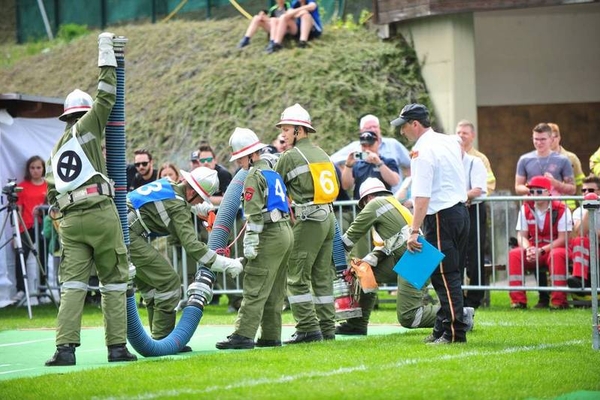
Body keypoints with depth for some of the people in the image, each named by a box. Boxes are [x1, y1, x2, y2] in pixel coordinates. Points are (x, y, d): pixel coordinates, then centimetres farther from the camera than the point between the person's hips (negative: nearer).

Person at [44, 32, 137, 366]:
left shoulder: (57, 149, 21)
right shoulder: (87, 127, 4)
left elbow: (52, 194, 19)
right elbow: (106, 98, 1)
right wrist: (106, 52, 8)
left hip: (69, 219, 5)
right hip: (101, 212, -5)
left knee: (73, 283, 0)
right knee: (115, 281, 2)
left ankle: (66, 347, -13)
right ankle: (117, 347, -1)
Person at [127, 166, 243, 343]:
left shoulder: (168, 184, 14)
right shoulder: (177, 206, -14)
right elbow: (191, 245, -20)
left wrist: (203, 208, 54)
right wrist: (226, 264, -18)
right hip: (129, 236, -10)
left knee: (151, 287, 16)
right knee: (169, 282, -6)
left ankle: (160, 340, 18)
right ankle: (162, 340, -4)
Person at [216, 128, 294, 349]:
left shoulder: (254, 177, -9)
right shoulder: (272, 172, 18)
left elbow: (254, 213, -16)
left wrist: (250, 244, -16)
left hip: (270, 236, -9)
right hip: (285, 232, 9)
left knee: (255, 289, -12)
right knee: (274, 291, 11)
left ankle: (243, 335, -17)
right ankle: (271, 336, 12)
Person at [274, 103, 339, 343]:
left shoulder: (290, 157, -7)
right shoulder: (321, 154, 16)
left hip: (308, 221, -8)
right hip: (328, 217, 8)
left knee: (297, 277, -5)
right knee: (323, 276, 11)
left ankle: (308, 328, -10)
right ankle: (327, 328, 11)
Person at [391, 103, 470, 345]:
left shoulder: (422, 151, -15)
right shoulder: (450, 142, 12)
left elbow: (422, 197, -22)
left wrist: (414, 231, -24)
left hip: (440, 216, -9)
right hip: (461, 211, 9)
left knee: (444, 277, -6)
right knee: (451, 275, 12)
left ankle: (454, 332, -8)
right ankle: (443, 329, 16)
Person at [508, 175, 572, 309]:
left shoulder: (561, 210, -9)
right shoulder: (525, 209, 5)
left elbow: (563, 238, -13)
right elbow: (521, 235, 2)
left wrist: (542, 250, -25)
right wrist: (528, 249, -21)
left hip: (554, 248, -4)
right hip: (533, 249, 4)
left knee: (557, 255, -38)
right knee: (514, 254, -24)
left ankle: (558, 301, -34)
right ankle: (518, 300, -25)